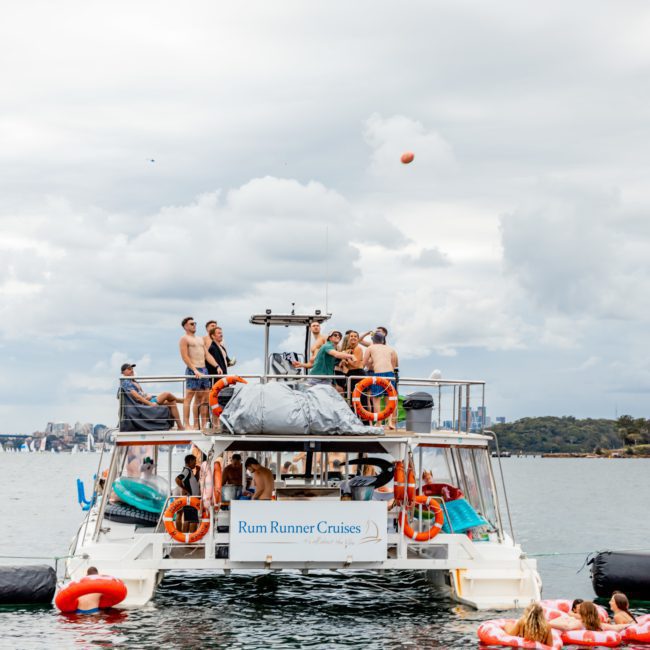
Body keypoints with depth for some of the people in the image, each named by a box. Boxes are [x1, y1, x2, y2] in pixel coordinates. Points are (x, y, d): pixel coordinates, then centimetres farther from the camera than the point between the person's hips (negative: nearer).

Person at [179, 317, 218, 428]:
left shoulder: (200, 339, 23)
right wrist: (195, 370, -20)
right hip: (193, 371, -8)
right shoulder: (184, 339, 0)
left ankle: (204, 424, 7)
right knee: (189, 397, -9)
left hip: (204, 370, 8)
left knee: (204, 398, 5)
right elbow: (185, 357, -10)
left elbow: (207, 355, 18)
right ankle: (186, 424, -12)